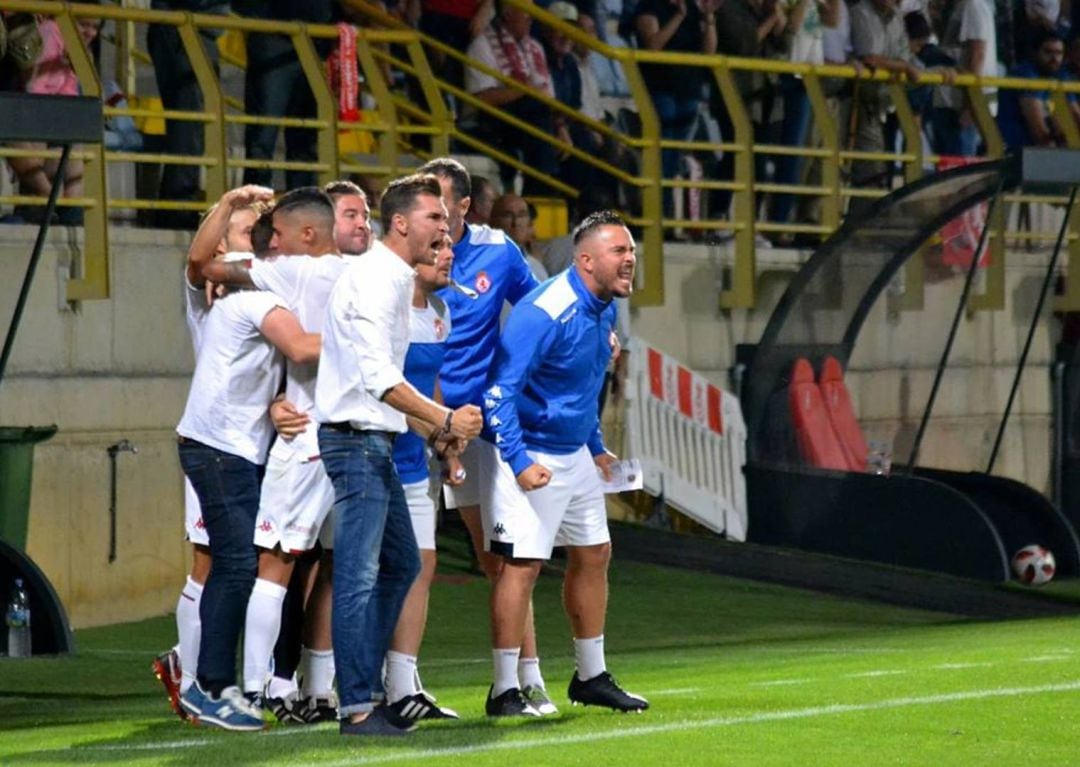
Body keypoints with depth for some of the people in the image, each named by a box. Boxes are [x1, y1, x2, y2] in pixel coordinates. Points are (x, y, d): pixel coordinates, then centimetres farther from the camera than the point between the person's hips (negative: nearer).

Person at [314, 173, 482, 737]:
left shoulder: (394, 280, 18)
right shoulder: (376, 279, -15)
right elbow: (378, 377, -24)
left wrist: (433, 431, 16)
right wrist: (444, 420, -21)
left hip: (374, 441, 11)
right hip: (356, 440, -11)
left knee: (400, 564, 16)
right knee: (359, 577, -10)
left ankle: (366, 688, 21)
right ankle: (357, 708, -10)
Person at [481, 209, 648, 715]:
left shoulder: (604, 310, 6)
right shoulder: (545, 313, -23)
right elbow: (500, 389, -24)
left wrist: (596, 446, 23)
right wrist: (520, 462, -29)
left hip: (576, 454, 10)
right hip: (531, 456, -10)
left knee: (594, 554, 15)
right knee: (523, 563, -11)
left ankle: (591, 678, 27)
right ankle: (504, 689, -6)